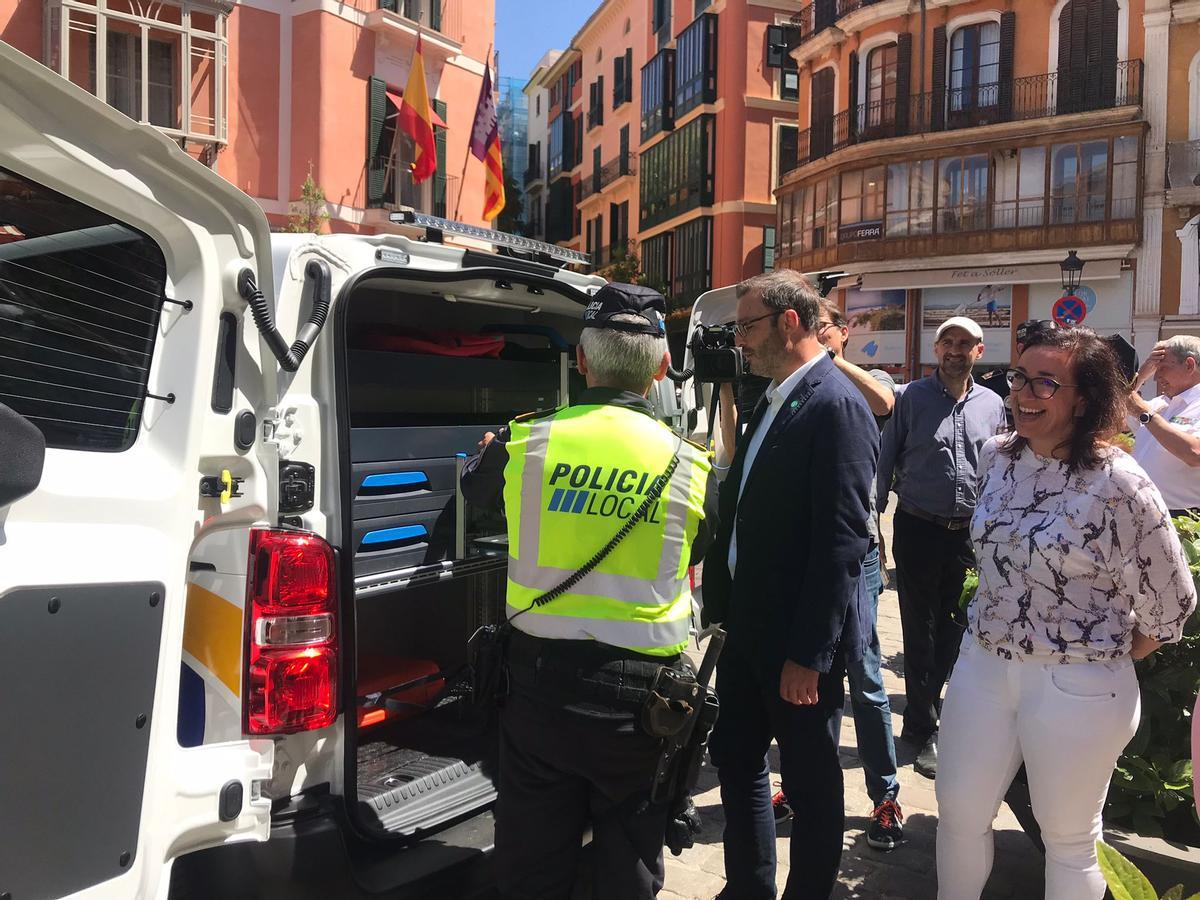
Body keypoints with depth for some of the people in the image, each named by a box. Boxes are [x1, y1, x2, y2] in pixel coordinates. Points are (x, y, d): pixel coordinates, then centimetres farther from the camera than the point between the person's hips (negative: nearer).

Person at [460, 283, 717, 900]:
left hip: (538, 682, 1)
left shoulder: (524, 443, -9)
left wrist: (489, 451, 37)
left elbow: (474, 487, 14)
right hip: (638, 697, 0)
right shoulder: (689, 466, -9)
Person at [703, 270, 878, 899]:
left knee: (811, 781, 10)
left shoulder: (835, 406, -17)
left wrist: (809, 653, -20)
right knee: (734, 758, 20)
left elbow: (841, 541, -21)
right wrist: (725, 605, 15)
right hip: (749, 625, 9)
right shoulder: (773, 399, 10)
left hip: (799, 640, -9)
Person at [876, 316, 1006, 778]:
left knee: (953, 630, 12)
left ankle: (925, 703, 31)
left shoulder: (993, 405, 7)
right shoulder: (913, 398, -2)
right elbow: (885, 461, -1)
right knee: (920, 632, 4)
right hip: (919, 529, -3)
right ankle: (926, 731, 15)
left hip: (971, 534, 3)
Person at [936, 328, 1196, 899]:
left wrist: (1106, 663, 1)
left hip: (1076, 686, -5)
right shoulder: (996, 458, 0)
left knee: (1068, 838, 15)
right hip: (982, 664, 5)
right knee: (958, 811, 15)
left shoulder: (1118, 484, -18)